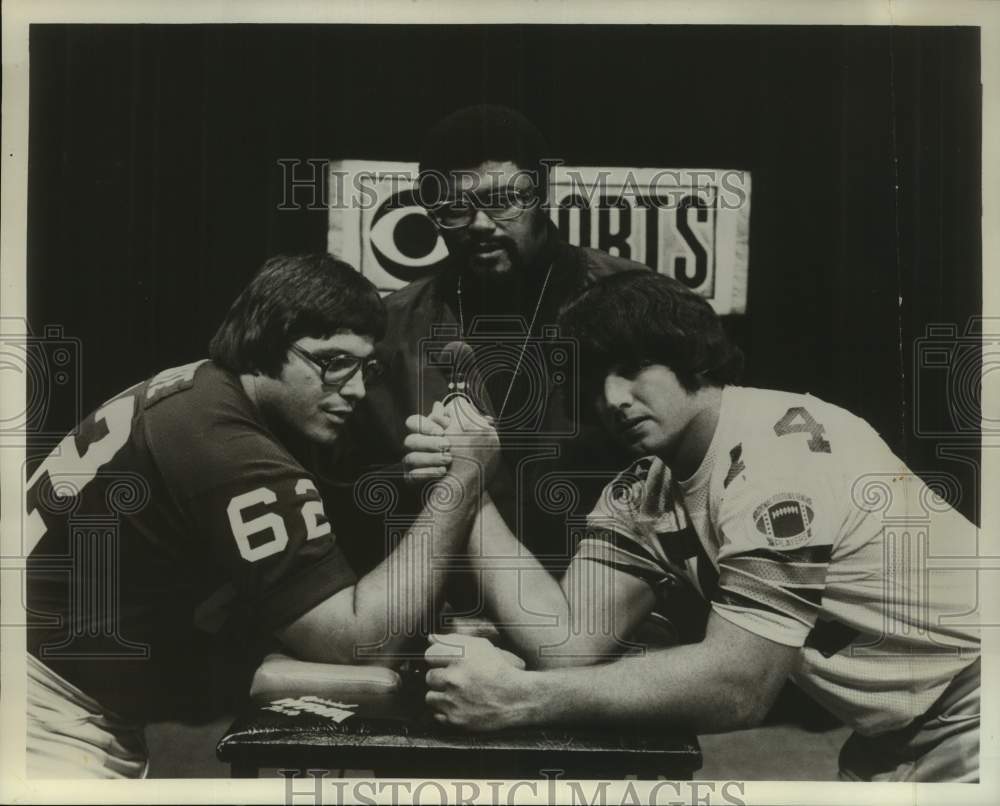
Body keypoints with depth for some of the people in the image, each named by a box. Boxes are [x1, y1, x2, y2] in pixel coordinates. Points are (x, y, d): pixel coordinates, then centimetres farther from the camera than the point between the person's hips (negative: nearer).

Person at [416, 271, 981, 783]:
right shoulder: (642, 498, -1)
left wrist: (521, 698, -31)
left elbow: (739, 687, -29)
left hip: (969, 714, -6)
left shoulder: (783, 448, -24)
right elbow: (570, 643, -11)